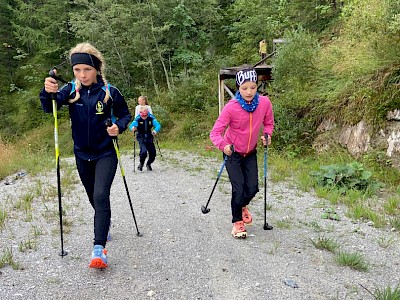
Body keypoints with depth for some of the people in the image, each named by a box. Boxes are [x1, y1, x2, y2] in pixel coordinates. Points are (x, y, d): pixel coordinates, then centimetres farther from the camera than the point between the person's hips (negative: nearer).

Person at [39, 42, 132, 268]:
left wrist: (119, 127, -21)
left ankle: (99, 248, -17)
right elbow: (49, 108, -19)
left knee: (100, 196, -19)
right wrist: (47, 92, -40)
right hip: (82, 156, 4)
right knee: (95, 198, 19)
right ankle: (105, 226, 45)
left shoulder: (110, 92, -11)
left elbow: (125, 114, 0)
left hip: (105, 154, -3)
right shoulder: (71, 90, -5)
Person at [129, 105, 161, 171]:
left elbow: (158, 125, -21)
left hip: (149, 138, 2)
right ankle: (141, 164, 8)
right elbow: (131, 125, -23)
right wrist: (133, 128, -47)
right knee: (143, 151, -23)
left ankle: (148, 164, 30)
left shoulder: (151, 117, -12)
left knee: (153, 153, -2)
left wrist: (155, 130, -42)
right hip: (141, 138, -2)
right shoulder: (138, 118, -14)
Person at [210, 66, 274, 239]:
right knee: (238, 188, -9)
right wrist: (223, 145, -44)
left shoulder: (264, 102, -15)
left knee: (252, 188, 3)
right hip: (233, 153, -3)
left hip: (250, 153, 4)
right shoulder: (231, 107, -26)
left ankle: (243, 206, 40)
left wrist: (267, 135, -17)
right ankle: (237, 222, 16)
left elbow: (268, 123, 3)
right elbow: (215, 132, -25)